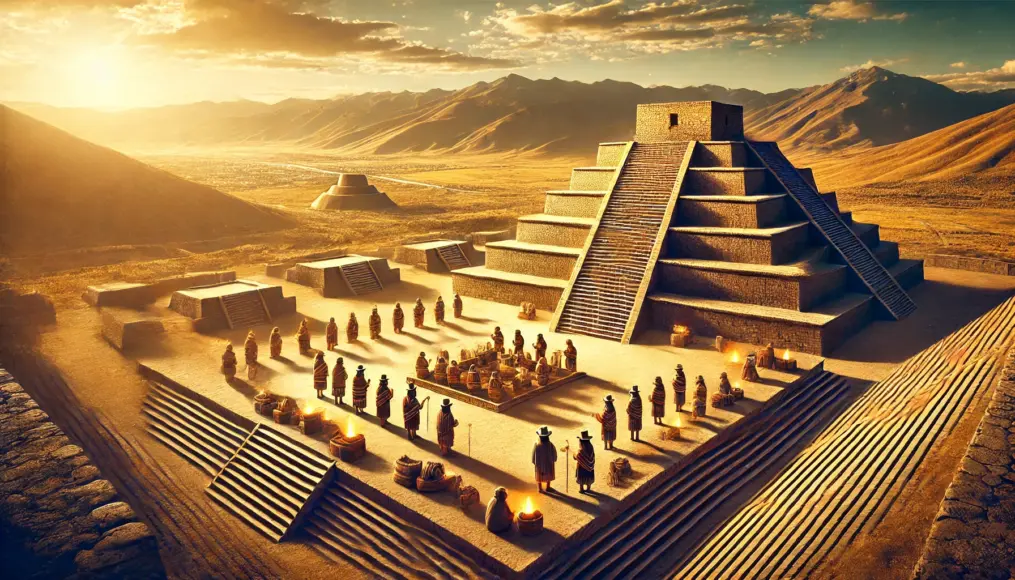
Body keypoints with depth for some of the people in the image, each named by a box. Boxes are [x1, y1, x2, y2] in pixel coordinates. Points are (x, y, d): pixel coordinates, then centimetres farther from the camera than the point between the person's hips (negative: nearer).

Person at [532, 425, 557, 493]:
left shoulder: (536, 445, -28)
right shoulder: (551, 445, -28)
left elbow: (533, 455, -15)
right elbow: (554, 456, -13)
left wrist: (534, 462, 4)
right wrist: (553, 460, 8)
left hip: (539, 464, 0)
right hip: (549, 463, 0)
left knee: (539, 476, 23)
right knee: (549, 475, 25)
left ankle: (540, 489, 38)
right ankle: (548, 487, 41)